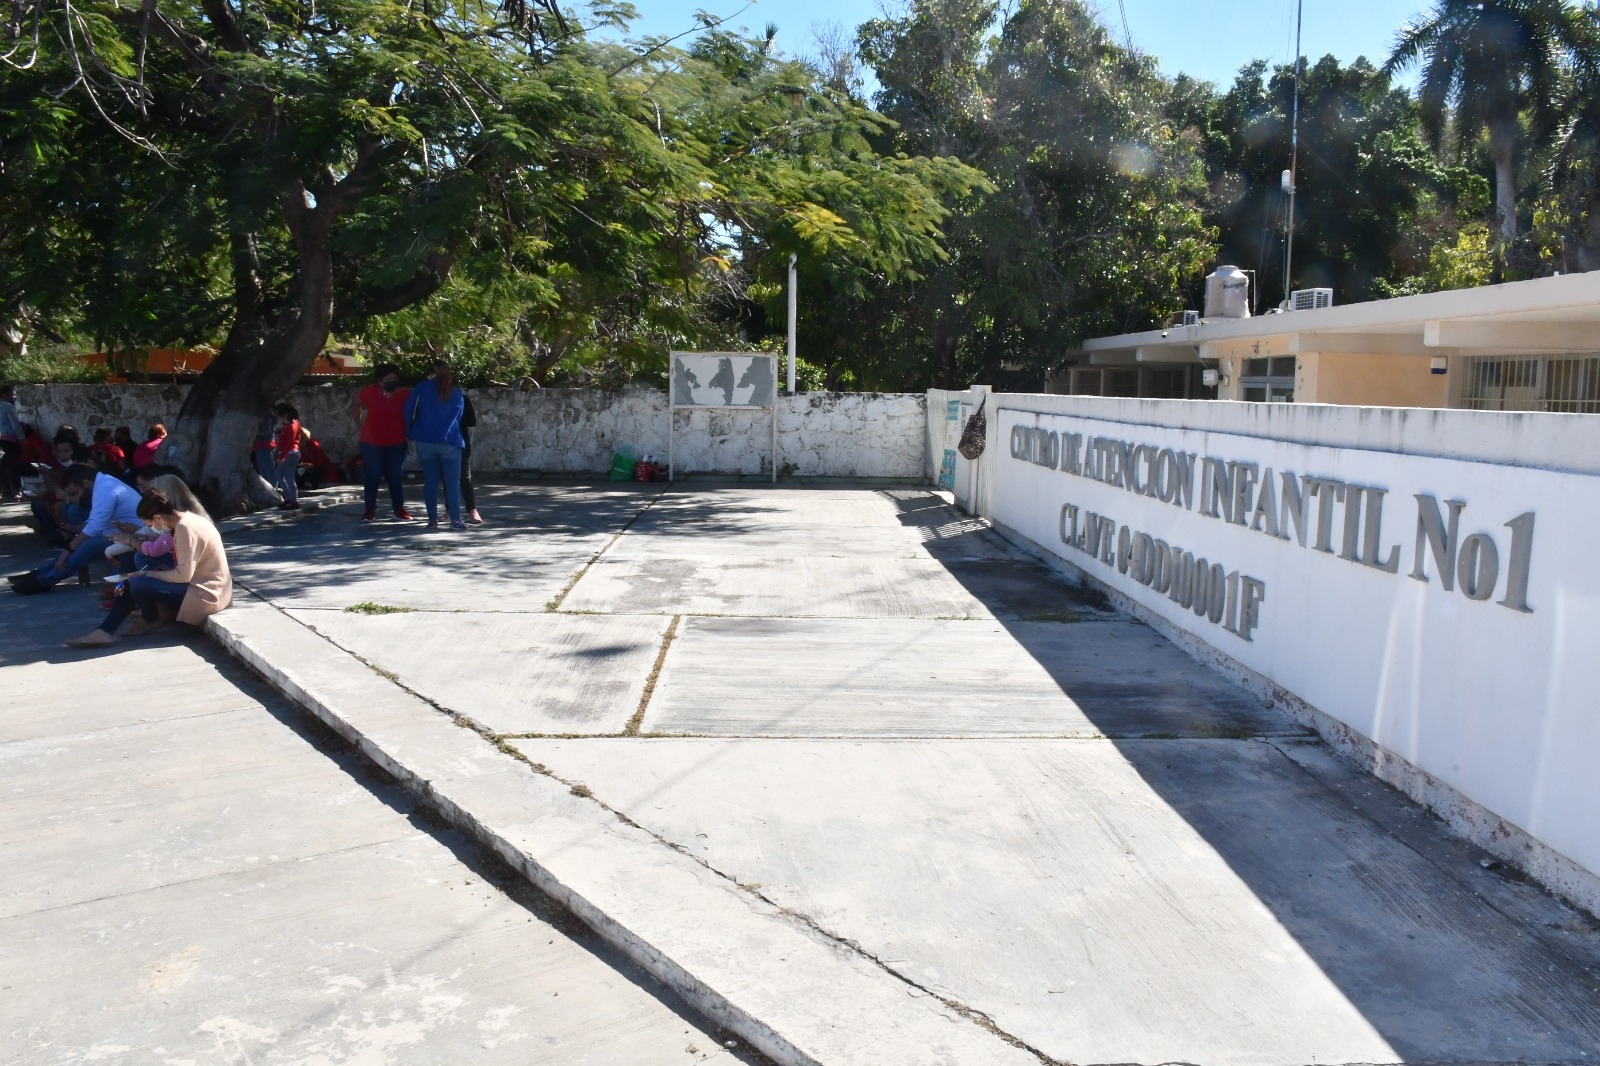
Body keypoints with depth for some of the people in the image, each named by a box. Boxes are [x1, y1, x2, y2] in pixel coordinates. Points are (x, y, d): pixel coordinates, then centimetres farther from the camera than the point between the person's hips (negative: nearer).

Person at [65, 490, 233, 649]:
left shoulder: (185, 528, -21)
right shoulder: (188, 519, 9)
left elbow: (184, 575, -22)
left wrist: (148, 574, -10)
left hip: (205, 594, -11)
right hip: (198, 583, 11)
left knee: (138, 584, -18)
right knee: (131, 582, 10)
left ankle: (151, 621, 11)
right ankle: (104, 631, 3)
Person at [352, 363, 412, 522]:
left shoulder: (405, 395, -11)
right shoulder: (369, 392, -10)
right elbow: (356, 405, 10)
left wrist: (407, 430, -1)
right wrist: (360, 425, 6)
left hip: (397, 443, 1)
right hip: (372, 443, 0)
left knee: (396, 477, 8)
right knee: (372, 477, 6)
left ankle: (399, 509, 18)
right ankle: (370, 510, 15)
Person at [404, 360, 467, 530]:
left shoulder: (422, 387, 3)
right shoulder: (458, 394, 8)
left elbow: (408, 410, 1)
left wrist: (412, 431, 14)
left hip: (425, 442, 1)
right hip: (449, 443, -1)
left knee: (430, 482, 7)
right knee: (452, 482, 1)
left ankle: (433, 520, 5)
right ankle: (455, 520, -5)